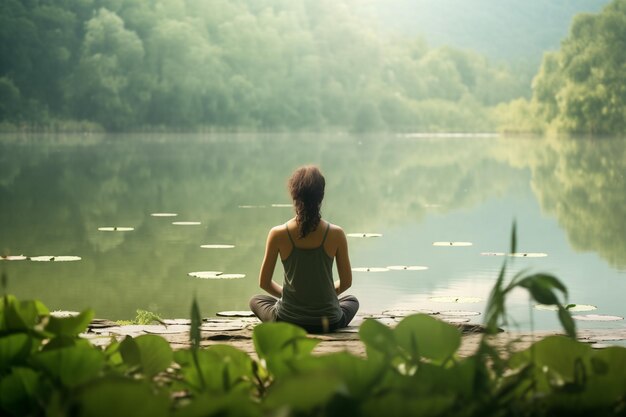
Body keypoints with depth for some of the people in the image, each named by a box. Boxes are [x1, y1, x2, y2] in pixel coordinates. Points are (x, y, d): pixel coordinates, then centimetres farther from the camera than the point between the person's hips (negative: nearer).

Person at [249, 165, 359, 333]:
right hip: (329, 322, 1)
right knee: (352, 300, 37)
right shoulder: (336, 234, -11)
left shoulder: (278, 234, -12)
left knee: (256, 300, 33)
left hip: (288, 322, -1)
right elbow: (346, 282, -1)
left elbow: (264, 282, -2)